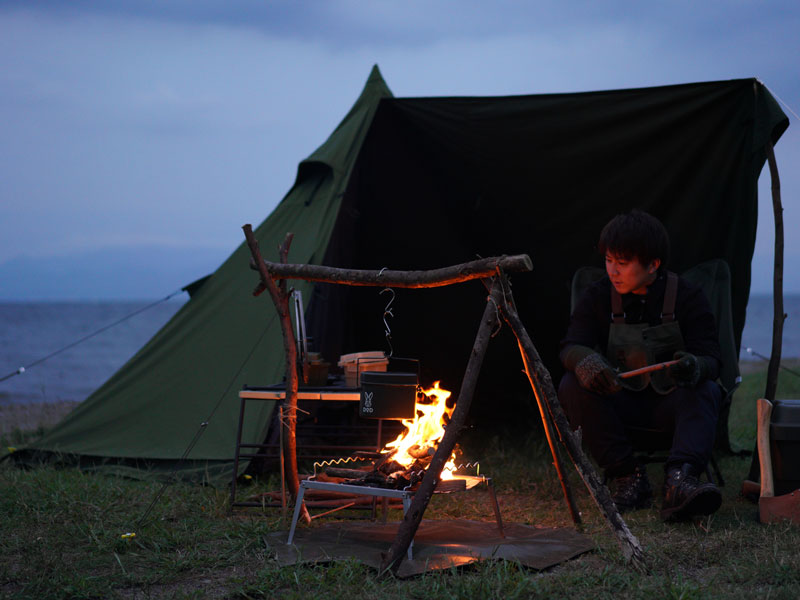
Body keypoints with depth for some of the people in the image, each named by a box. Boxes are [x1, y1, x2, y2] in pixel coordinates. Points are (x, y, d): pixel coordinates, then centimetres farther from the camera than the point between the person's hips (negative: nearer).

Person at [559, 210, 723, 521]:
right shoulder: (598, 297, -2)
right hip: (619, 401, 2)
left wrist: (694, 367, -42)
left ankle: (680, 479, -55)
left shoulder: (688, 297, -7)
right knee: (572, 386, -26)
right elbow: (571, 346, -12)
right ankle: (628, 478, -27)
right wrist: (585, 361, -39)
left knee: (706, 391, -33)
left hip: (670, 402, -1)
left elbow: (711, 359, -15)